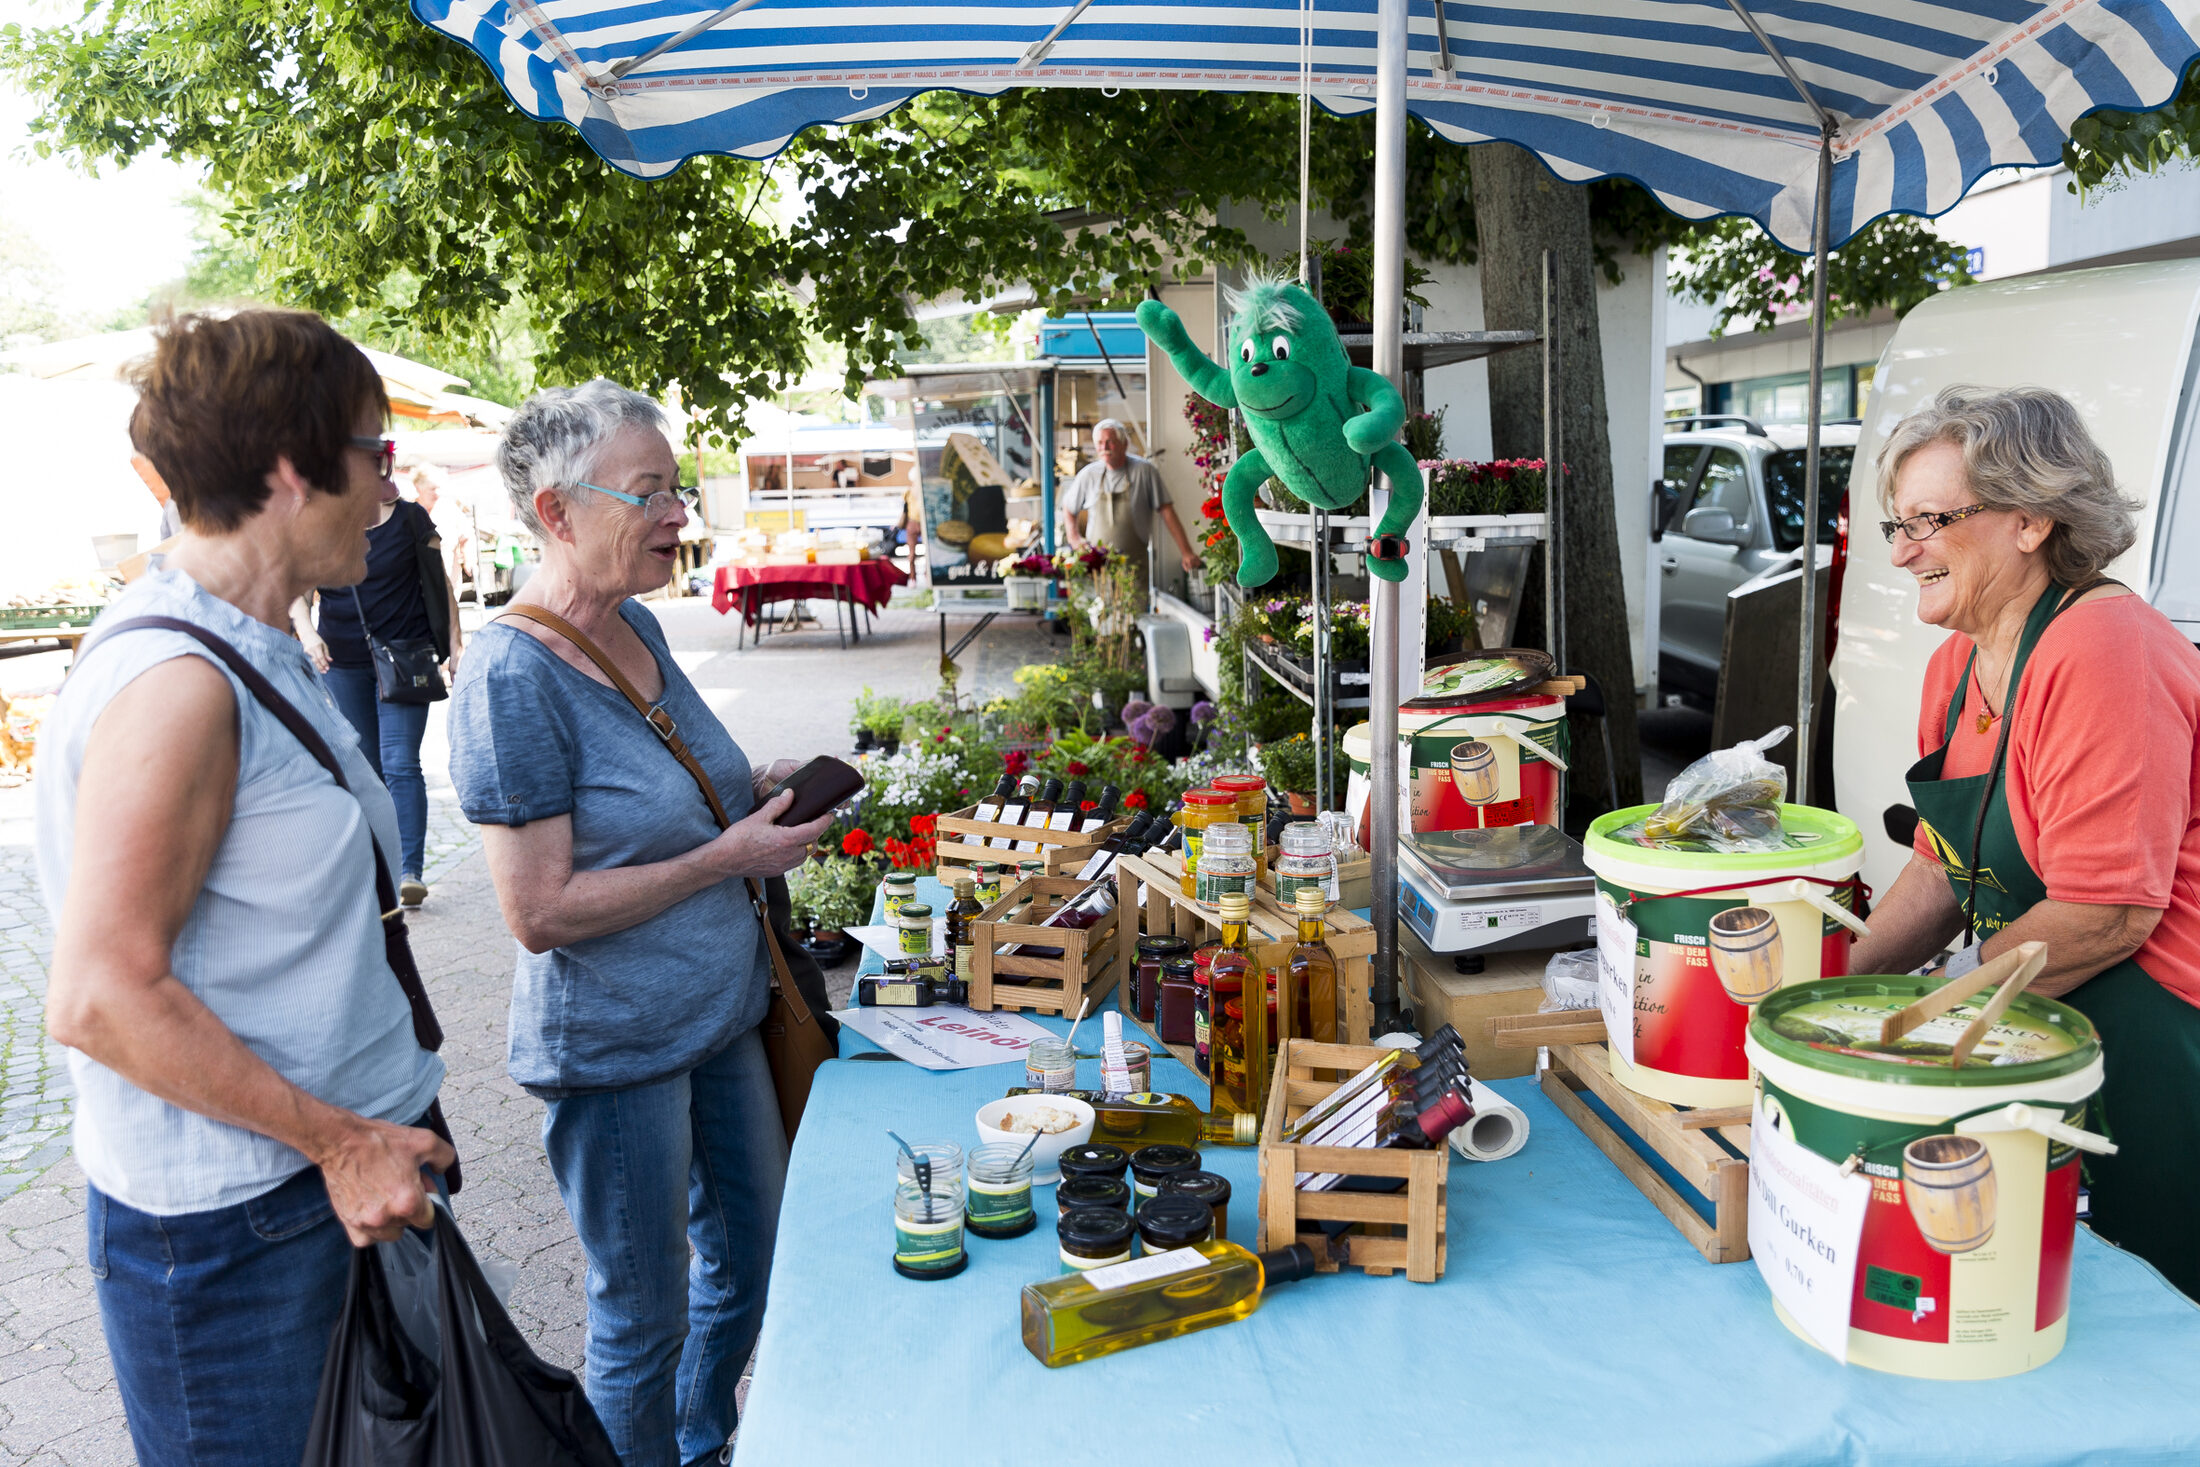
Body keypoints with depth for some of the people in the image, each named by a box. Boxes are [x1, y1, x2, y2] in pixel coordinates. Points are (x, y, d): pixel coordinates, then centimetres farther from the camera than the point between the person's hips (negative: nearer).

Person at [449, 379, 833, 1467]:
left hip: (720, 1014, 8)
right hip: (614, 1049, -8)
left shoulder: (639, 627, 4)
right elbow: (539, 912, -23)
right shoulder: (514, 673, -22)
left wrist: (753, 790, 0)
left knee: (750, 1261, 22)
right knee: (644, 1319, 11)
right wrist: (730, 856, -21)